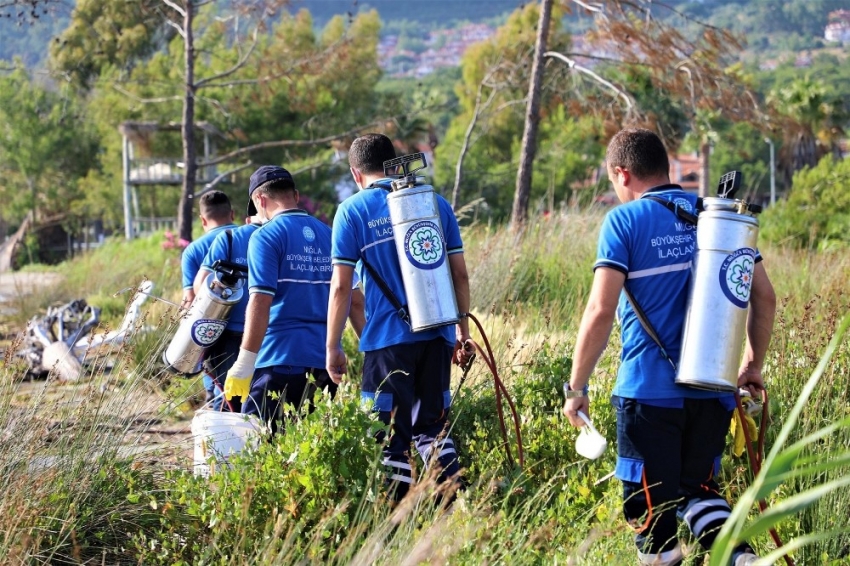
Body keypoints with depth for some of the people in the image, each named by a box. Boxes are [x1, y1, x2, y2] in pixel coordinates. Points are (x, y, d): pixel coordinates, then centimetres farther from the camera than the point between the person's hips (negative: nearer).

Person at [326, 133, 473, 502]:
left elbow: (340, 287, -5)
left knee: (393, 435, 5)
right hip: (437, 334, 4)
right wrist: (463, 331, 20)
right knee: (433, 426, 15)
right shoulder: (436, 204, 9)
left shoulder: (352, 211, -1)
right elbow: (460, 273, 10)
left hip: (388, 338, -4)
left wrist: (332, 348, 1)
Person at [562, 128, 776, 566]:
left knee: (650, 504, 6)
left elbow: (601, 311, -14)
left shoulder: (624, 221, -6)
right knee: (698, 488, 19)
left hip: (650, 391, -5)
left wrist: (576, 387, -6)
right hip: (713, 390, 5)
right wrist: (753, 364, 20)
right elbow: (764, 296, 8)